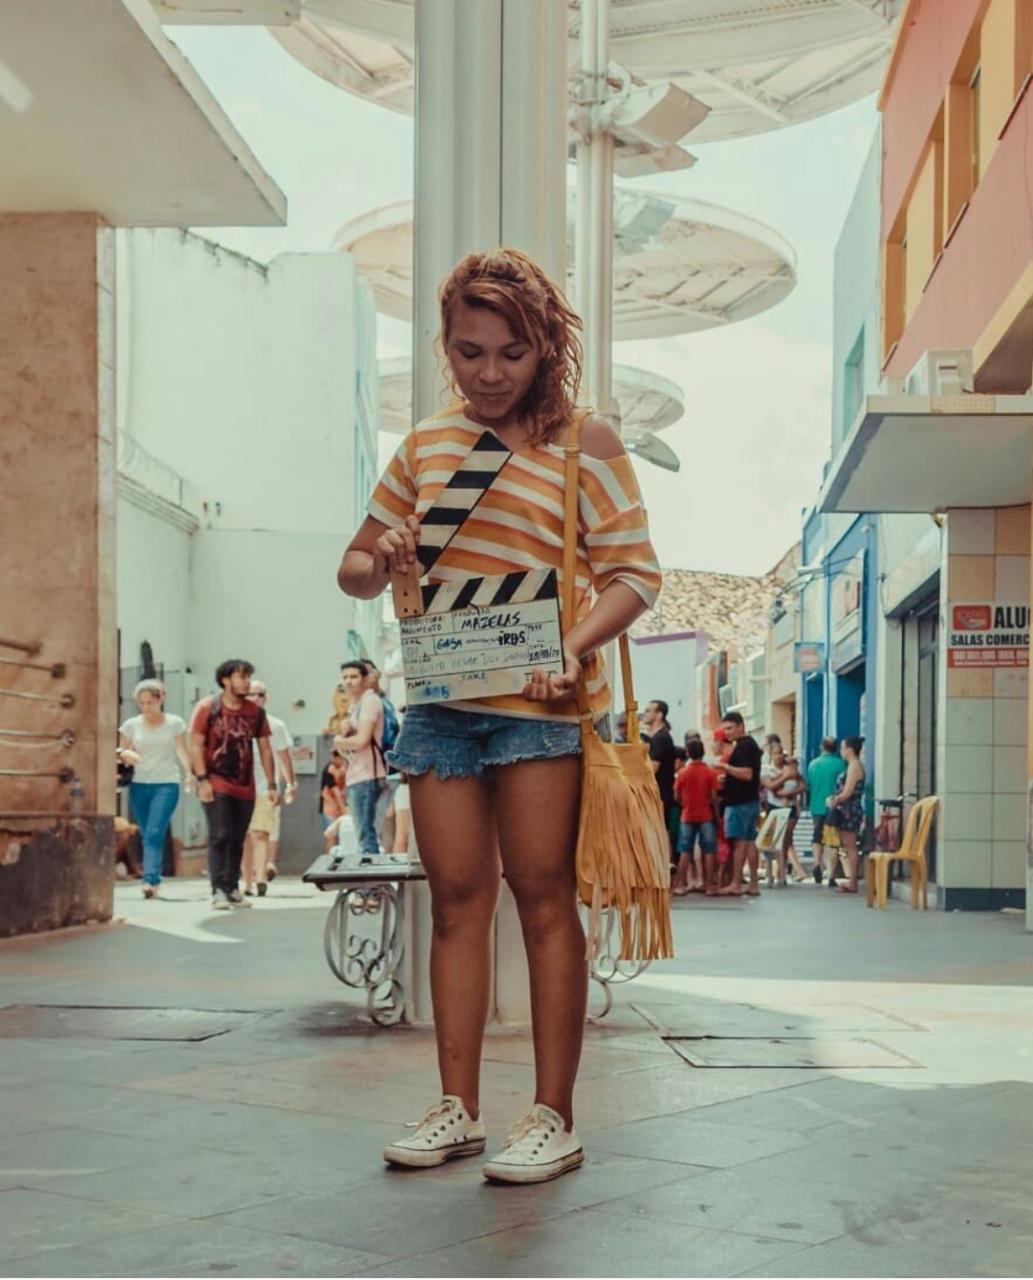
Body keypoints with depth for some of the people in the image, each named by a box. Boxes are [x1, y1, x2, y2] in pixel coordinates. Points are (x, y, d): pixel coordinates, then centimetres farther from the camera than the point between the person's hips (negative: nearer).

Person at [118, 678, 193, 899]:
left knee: (155, 833, -16)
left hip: (167, 784, -3)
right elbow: (121, 752, 13)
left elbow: (181, 750, 0)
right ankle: (153, 882, 15)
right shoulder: (131, 725, 7)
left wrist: (189, 773, -18)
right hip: (140, 784, 3)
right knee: (146, 835, 6)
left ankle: (151, 881, -22)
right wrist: (126, 755, -12)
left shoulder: (174, 723, 2)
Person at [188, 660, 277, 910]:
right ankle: (218, 890, -9)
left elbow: (265, 748, 11)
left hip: (245, 786, 4)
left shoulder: (255, 711, 7)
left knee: (237, 841, 8)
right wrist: (202, 779, -15)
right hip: (216, 784, -4)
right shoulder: (207, 708, -3)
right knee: (220, 836, -10)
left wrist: (272, 784, 7)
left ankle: (233, 888, 16)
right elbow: (196, 746, -5)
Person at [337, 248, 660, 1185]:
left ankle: (554, 1116, 5)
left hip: (538, 699, -4)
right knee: (456, 900, 8)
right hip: (440, 700, 5)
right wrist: (376, 564, -8)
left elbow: (634, 572, -6)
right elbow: (356, 568, 17)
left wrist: (575, 647, -24)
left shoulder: (582, 440, 0)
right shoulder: (426, 444, 13)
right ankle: (458, 1108, 15)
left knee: (543, 898, -1)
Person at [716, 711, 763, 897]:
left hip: (739, 802, -10)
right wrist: (726, 776, 17)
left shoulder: (743, 746, -14)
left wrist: (725, 767, -19)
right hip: (751, 800, 10)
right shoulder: (751, 744, 18)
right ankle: (753, 884, 11)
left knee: (738, 841, -8)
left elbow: (747, 773, -24)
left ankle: (736, 884, -8)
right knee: (749, 841, 10)